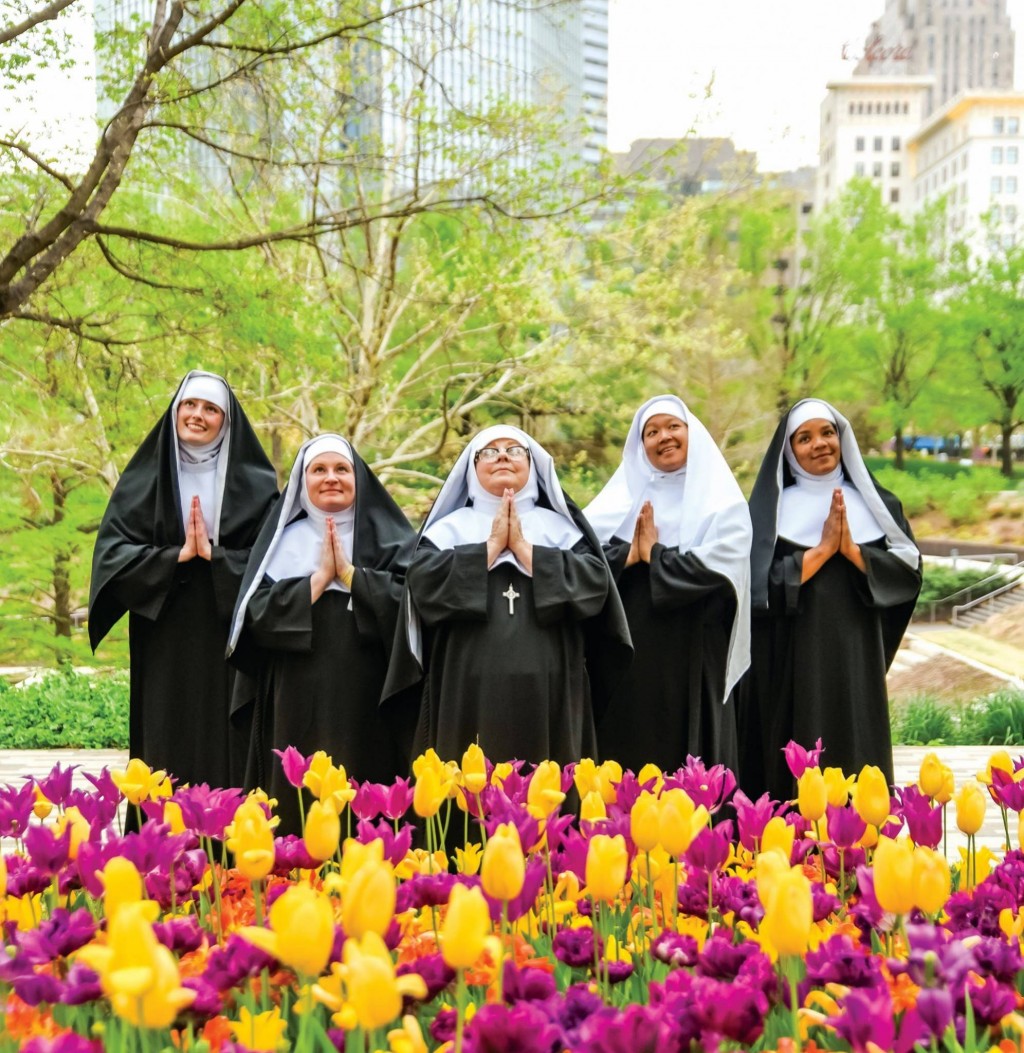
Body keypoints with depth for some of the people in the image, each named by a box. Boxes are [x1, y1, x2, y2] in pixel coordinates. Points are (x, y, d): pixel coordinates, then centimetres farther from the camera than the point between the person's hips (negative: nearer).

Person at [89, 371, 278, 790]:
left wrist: (213, 554, -16)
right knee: (167, 753, 1)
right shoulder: (144, 479, 7)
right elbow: (111, 554, -2)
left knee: (228, 751, 0)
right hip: (165, 642, 1)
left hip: (230, 641, -1)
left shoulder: (253, 484, 5)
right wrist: (177, 555, -14)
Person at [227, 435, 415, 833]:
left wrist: (348, 571, -11)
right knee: (299, 799, -1)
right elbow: (257, 613, -2)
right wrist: (320, 576, -9)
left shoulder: (386, 536, 8)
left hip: (367, 699, -1)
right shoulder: (284, 540, 10)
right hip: (297, 700, 1)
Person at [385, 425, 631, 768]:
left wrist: (523, 547, -5)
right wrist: (492, 545, -6)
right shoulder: (449, 528, 11)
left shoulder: (561, 527, 12)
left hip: (547, 692, 1)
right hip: (471, 691, -1)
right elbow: (423, 582, -7)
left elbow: (595, 584, -4)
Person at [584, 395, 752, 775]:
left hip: (690, 658, -3)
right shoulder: (620, 496, 11)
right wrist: (628, 556, -16)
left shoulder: (721, 502, 1)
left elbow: (714, 569, -14)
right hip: (625, 655, 3)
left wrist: (651, 553, -6)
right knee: (623, 752, 5)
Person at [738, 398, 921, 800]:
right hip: (792, 658, -2)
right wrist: (822, 549, -13)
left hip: (855, 656, 2)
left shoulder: (875, 503, 10)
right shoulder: (771, 507, 2)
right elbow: (761, 583, -8)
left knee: (856, 758, 3)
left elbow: (909, 572, 1)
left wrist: (851, 550, -12)